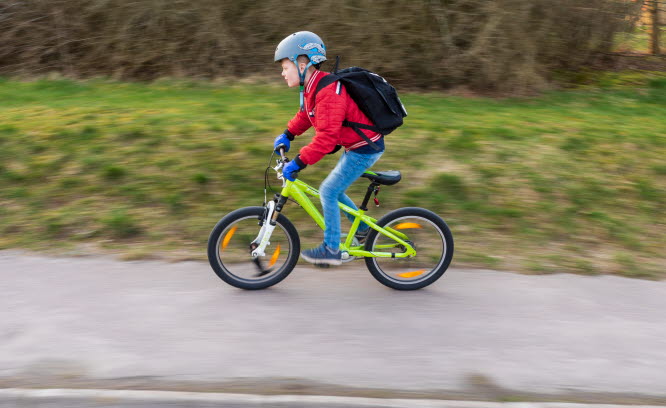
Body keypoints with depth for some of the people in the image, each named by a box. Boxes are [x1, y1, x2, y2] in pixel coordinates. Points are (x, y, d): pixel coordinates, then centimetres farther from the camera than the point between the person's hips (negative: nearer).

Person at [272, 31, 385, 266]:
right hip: (355, 146, 10)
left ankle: (331, 249, 3)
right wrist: (287, 135, 13)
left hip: (365, 148, -10)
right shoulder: (313, 88, 5)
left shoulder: (328, 91, -27)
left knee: (328, 191, -6)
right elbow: (305, 115, 24)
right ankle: (364, 229, 30)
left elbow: (326, 136, -33)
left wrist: (298, 163, -31)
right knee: (334, 191, 15)